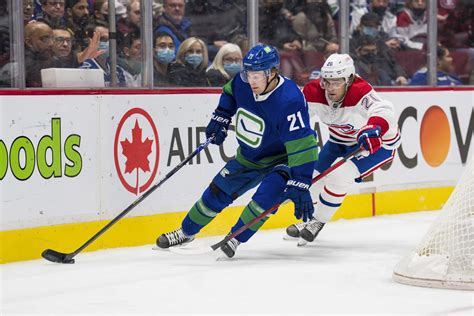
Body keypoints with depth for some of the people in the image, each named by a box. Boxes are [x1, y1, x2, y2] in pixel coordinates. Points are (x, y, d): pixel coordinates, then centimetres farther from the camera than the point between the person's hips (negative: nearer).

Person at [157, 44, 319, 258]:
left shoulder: (289, 101, -36)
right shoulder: (243, 83, -16)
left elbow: (302, 146, -38)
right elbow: (229, 93, 12)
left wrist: (300, 186, -42)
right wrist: (221, 118, 2)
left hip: (281, 159, -6)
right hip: (248, 157, 6)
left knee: (266, 196, -29)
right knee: (217, 192, 11)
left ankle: (235, 239, -12)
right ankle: (186, 232, 30)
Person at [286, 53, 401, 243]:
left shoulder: (360, 93, -38)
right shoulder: (313, 92, -22)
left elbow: (384, 111, -55)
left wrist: (374, 128, -75)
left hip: (378, 141, -7)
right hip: (341, 140, 7)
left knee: (339, 175, -22)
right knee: (316, 176, 8)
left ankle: (318, 221, 1)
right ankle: (308, 219, 37)